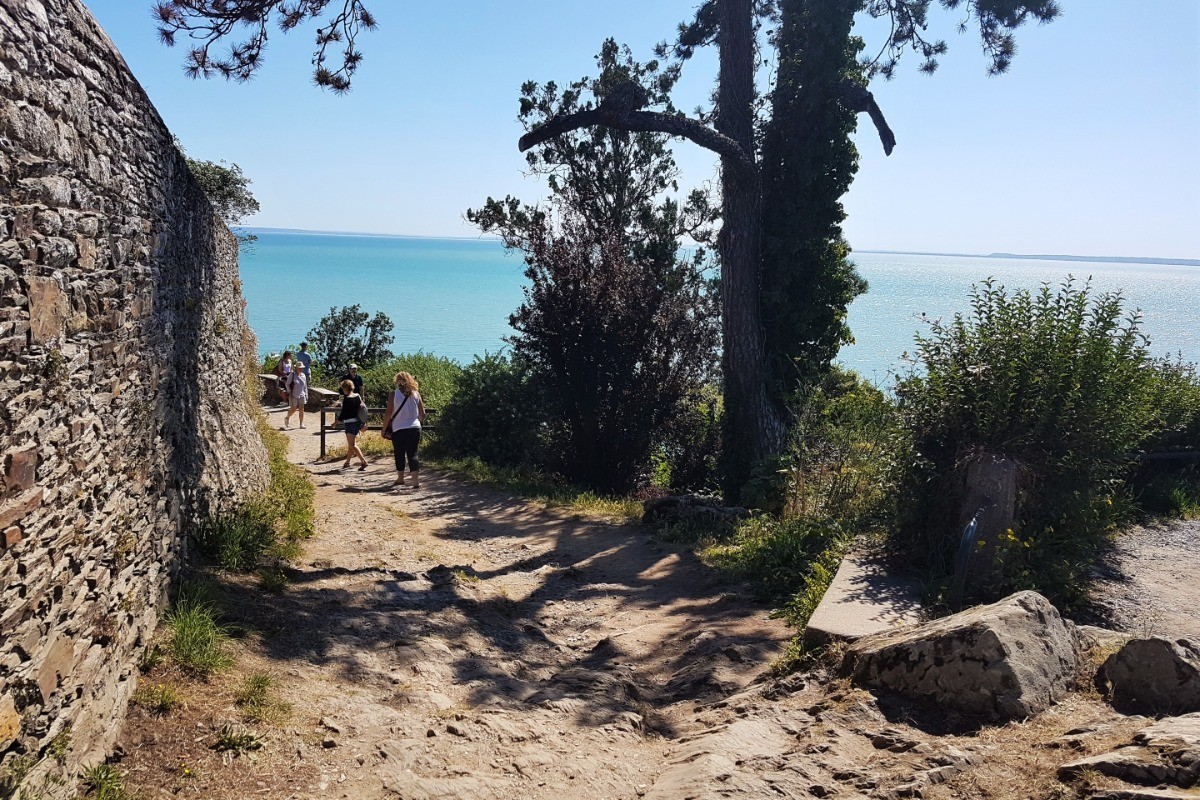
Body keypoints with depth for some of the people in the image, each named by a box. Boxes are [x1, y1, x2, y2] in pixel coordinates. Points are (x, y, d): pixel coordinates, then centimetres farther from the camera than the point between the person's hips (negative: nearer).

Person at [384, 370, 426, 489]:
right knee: (412, 453, 2)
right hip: (414, 428, 2)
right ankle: (416, 481, -9)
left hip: (399, 429, -2)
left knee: (399, 454, 13)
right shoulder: (416, 394, 3)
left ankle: (400, 479, 25)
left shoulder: (394, 394, -5)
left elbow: (388, 414, -6)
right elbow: (422, 414, 5)